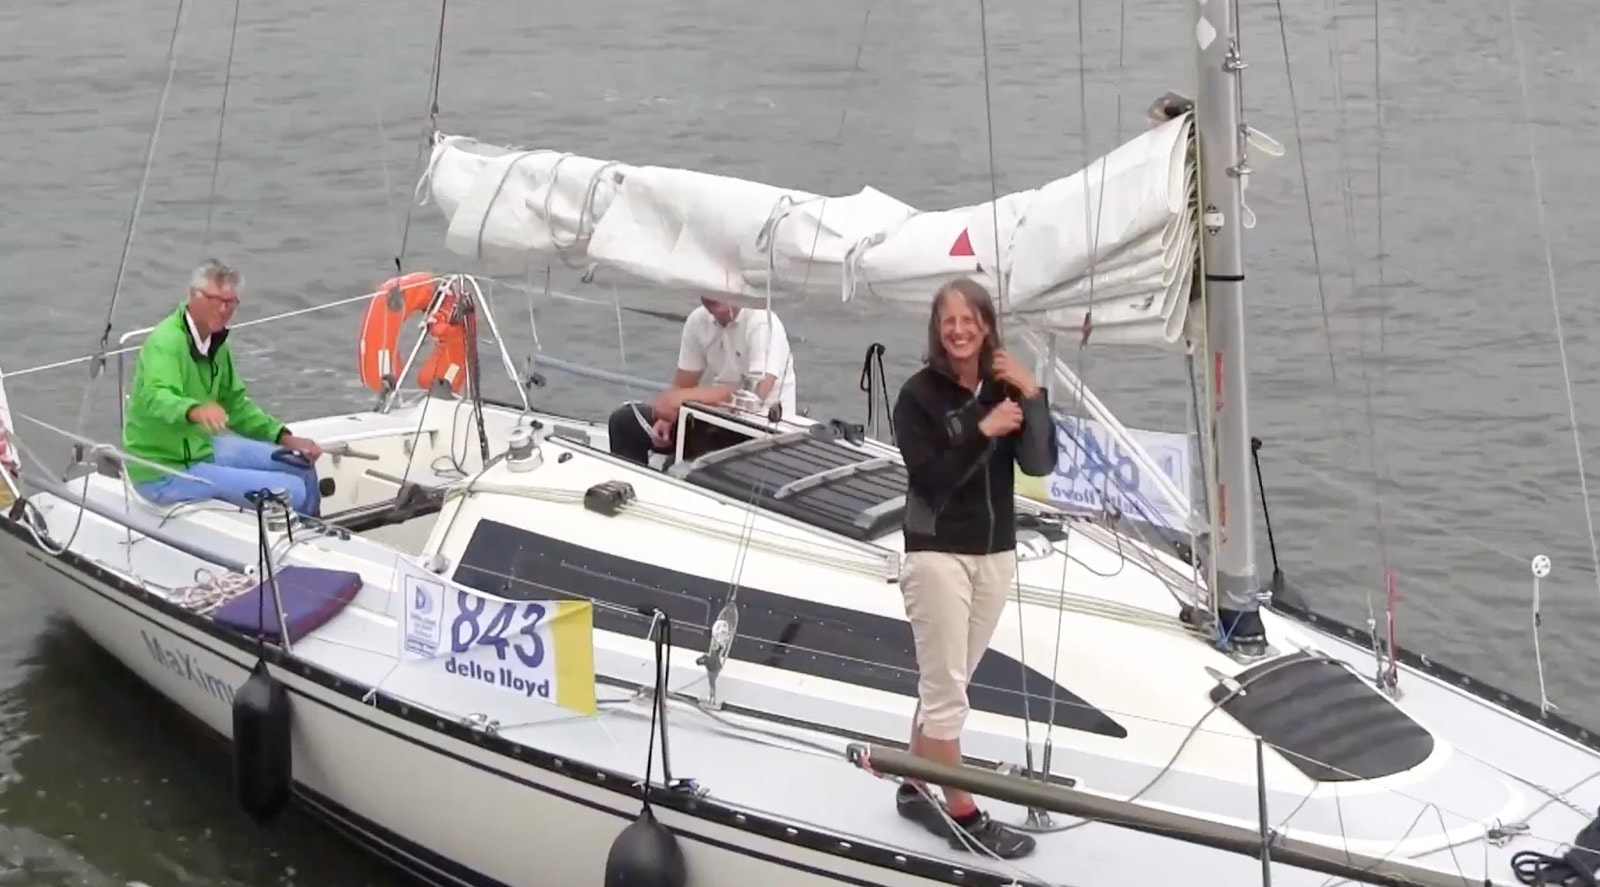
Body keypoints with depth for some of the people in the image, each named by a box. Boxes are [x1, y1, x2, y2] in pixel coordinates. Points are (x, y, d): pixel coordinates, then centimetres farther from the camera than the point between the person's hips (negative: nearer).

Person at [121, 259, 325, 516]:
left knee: (300, 464, 15)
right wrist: (195, 411, -62)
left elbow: (235, 404, 17)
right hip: (166, 472, -9)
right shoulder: (166, 341, -22)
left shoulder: (216, 342, 5)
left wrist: (284, 437, 9)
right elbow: (156, 398, -41)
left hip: (200, 447, 9)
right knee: (291, 492, -16)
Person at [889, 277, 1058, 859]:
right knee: (946, 689, -3)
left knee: (945, 683, 13)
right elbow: (928, 478, -17)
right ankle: (964, 817, 3)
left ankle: (914, 789, 26)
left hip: (996, 554, 5)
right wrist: (982, 432, -24)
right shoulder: (920, 393, -9)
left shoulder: (1005, 387, 3)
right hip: (937, 553, -5)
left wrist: (1032, 396, -17)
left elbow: (1040, 464, -7)